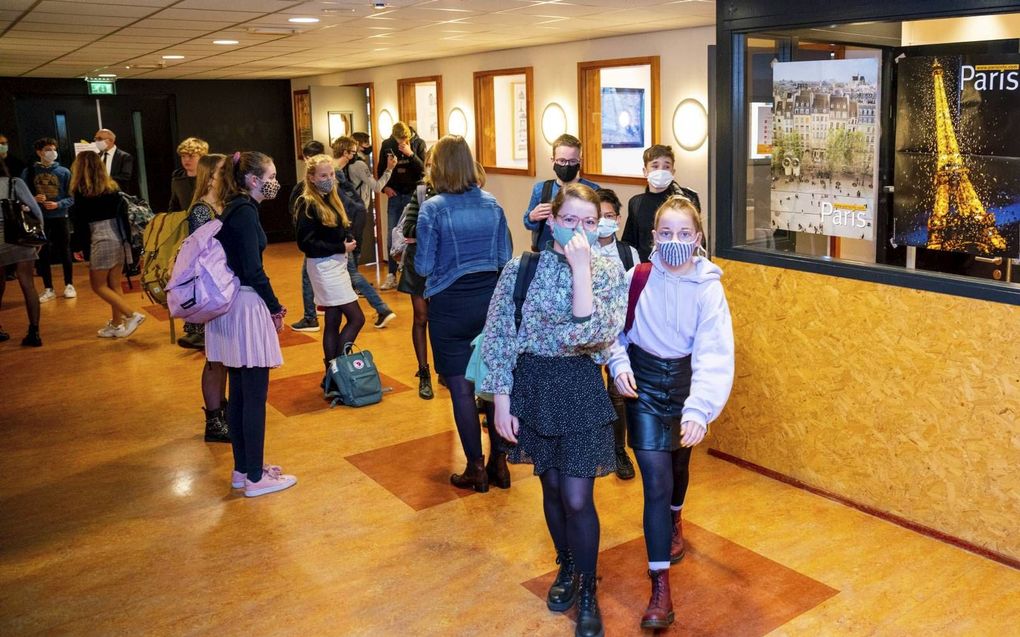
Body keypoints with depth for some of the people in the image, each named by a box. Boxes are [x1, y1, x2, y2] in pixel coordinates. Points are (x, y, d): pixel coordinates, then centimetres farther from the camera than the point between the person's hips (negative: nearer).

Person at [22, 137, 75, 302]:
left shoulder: (64, 172, -2)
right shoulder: (29, 172, 0)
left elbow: (71, 197, -2)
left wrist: (58, 204, -19)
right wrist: (33, 199, -15)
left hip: (60, 218, -1)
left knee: (64, 252, 8)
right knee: (43, 254, 6)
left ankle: (69, 285, 21)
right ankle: (48, 289, 15)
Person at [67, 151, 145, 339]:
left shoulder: (81, 192, -7)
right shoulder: (112, 187, 9)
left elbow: (80, 223, -6)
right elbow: (123, 213, 10)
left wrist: (79, 246, 2)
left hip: (101, 240, -6)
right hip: (119, 239, 6)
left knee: (98, 285, 4)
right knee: (114, 285, 12)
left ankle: (132, 315, -8)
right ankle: (116, 325, 16)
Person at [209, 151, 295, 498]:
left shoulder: (232, 210, 14)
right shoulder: (245, 212, -14)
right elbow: (253, 270, -19)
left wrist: (270, 304, 12)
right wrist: (276, 308, -7)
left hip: (230, 307, 10)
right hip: (247, 309, -10)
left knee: (239, 392, 15)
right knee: (254, 396, -1)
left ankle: (242, 469, 25)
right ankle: (255, 477, 8)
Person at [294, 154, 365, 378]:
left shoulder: (332, 199, 11)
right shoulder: (307, 204, -14)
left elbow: (343, 230, 20)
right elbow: (306, 243, -19)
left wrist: (349, 240, -3)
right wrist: (341, 247, -18)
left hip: (337, 264, 8)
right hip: (323, 266, -8)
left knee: (333, 321, 11)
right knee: (356, 318, -9)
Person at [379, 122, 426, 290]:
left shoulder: (418, 143, -6)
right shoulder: (387, 145, 0)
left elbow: (422, 169, -12)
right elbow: (380, 168, 11)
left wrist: (410, 154, -24)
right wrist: (385, 187, -2)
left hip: (413, 194, -2)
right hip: (394, 195, 2)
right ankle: (392, 276, 11)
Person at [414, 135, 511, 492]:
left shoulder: (433, 208, -11)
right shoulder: (492, 204, 2)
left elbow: (423, 267, -10)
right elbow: (504, 258, 6)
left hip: (451, 304, -4)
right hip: (490, 298, 4)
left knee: (461, 388, 5)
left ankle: (476, 469, 13)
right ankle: (498, 463, 20)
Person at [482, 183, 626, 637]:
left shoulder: (608, 274, -7)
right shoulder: (522, 269, -6)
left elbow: (592, 336, -22)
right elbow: (498, 337, -3)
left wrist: (581, 268, -24)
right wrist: (501, 401, -5)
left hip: (581, 389, -1)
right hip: (532, 385, 2)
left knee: (577, 499, -1)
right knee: (551, 487, 16)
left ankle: (587, 591, 21)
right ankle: (567, 566, 41)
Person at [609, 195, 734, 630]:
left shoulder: (708, 288, -17)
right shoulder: (637, 277, -13)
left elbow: (714, 354, -25)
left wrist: (699, 409, -36)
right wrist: (619, 363, -18)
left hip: (685, 381, 1)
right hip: (643, 383, -1)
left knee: (678, 463, 24)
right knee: (655, 480, -7)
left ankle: (674, 521, 57)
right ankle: (660, 587, -3)